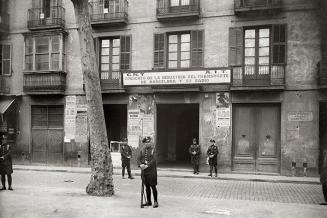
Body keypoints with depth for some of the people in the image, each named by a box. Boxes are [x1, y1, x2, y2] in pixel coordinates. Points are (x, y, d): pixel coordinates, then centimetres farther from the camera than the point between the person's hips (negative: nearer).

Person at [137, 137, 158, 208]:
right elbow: (138, 159, 3)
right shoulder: (142, 149, 8)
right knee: (147, 187, 12)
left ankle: (156, 202, 7)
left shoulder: (153, 149, -6)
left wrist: (147, 165, -21)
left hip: (151, 171, -4)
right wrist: (140, 164, -15)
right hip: (144, 171, 5)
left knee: (153, 186, -2)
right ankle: (149, 201, 22)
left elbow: (154, 160, -14)